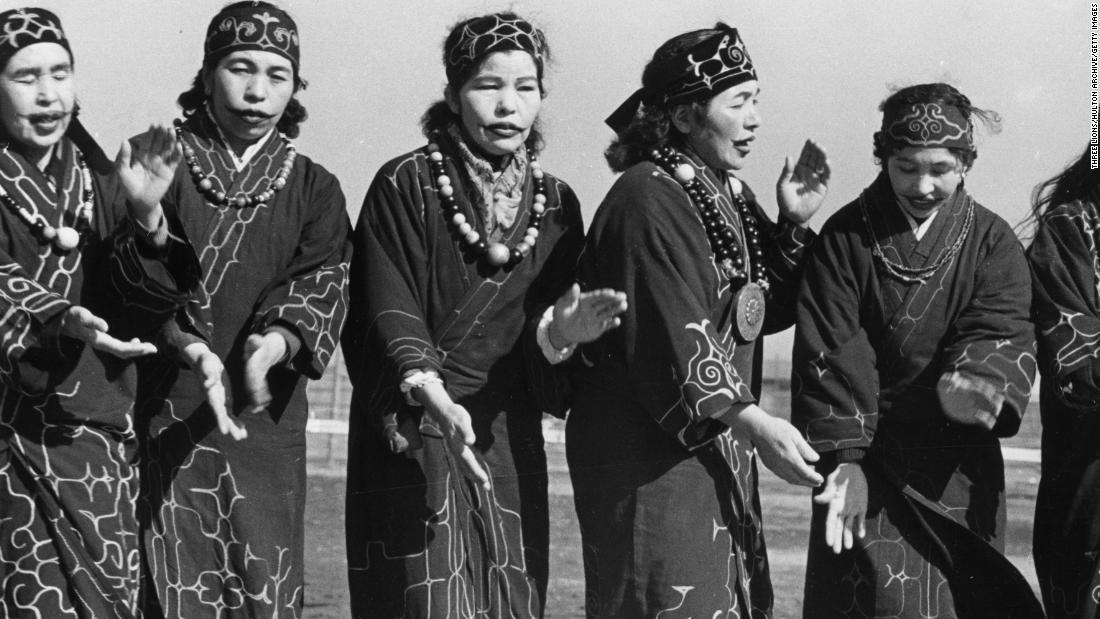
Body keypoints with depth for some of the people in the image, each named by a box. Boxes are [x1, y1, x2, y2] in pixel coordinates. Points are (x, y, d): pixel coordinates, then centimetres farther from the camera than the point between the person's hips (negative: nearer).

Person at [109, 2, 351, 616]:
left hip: (266, 421, 2)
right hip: (167, 419, -2)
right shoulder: (159, 164, 4)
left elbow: (321, 289, -4)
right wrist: (148, 217, -26)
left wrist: (279, 341, -24)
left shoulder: (315, 190, 10)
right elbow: (142, 290, -5)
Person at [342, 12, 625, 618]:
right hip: (413, 435, -5)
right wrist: (429, 391, -31)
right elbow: (389, 311, -13)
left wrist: (559, 332, -19)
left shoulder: (556, 204, 9)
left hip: (506, 440, 5)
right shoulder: (405, 186, -5)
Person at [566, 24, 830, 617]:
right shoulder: (648, 200, -17)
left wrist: (793, 226, 4)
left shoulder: (727, 194, 12)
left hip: (720, 449, 9)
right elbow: (672, 336, -24)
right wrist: (752, 422, -28)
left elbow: (764, 311, 18)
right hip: (648, 451, -9)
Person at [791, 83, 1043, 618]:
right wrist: (842, 460, -20)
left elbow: (1000, 334, -14)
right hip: (869, 463, -2)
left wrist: (980, 382, -37)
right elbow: (831, 356, -10)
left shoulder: (992, 243, 1)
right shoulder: (845, 238, -3)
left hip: (960, 472, 2)